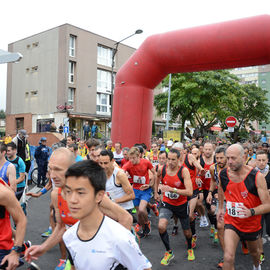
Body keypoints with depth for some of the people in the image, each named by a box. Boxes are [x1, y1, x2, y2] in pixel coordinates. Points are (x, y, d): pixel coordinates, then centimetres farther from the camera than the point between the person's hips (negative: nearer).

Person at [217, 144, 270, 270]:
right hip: (231, 222, 1)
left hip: (252, 224, 0)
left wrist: (251, 212, -41)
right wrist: (220, 207, 18)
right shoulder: (223, 174, -12)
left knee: (254, 251, 28)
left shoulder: (257, 177, -23)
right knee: (228, 257, -19)